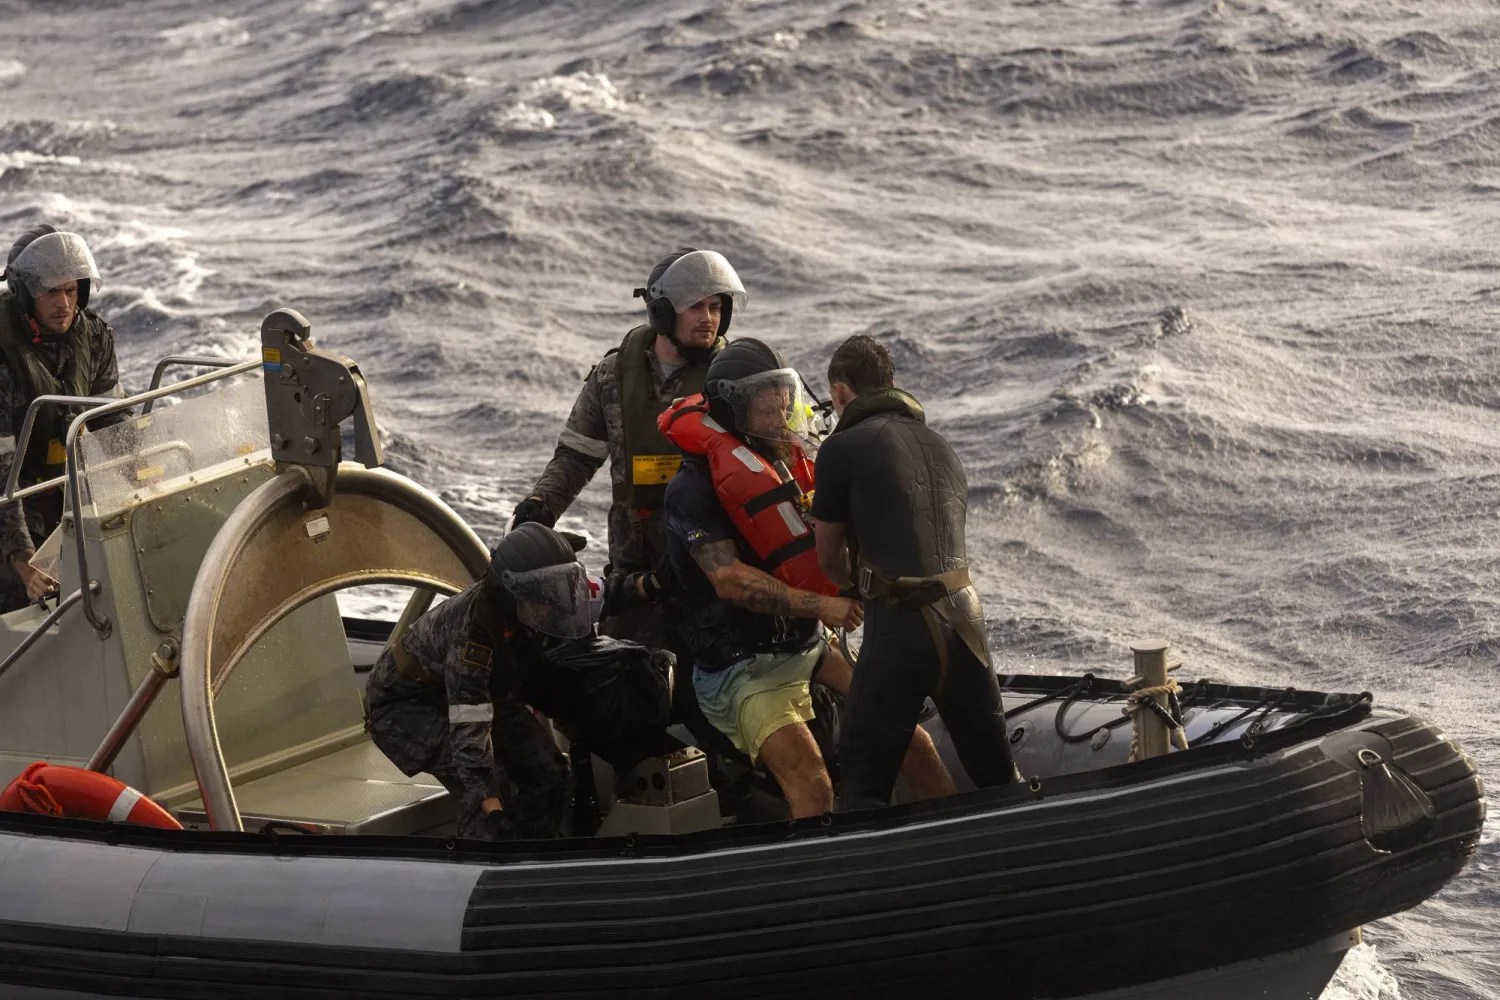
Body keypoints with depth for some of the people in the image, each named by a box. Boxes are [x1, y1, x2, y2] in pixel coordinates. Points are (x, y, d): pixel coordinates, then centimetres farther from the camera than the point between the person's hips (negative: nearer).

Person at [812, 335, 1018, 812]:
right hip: (963, 611, 6)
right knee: (997, 772, 17)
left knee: (863, 784, 0)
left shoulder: (842, 448, -1)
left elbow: (829, 557, 9)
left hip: (899, 623, -6)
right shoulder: (940, 445, 18)